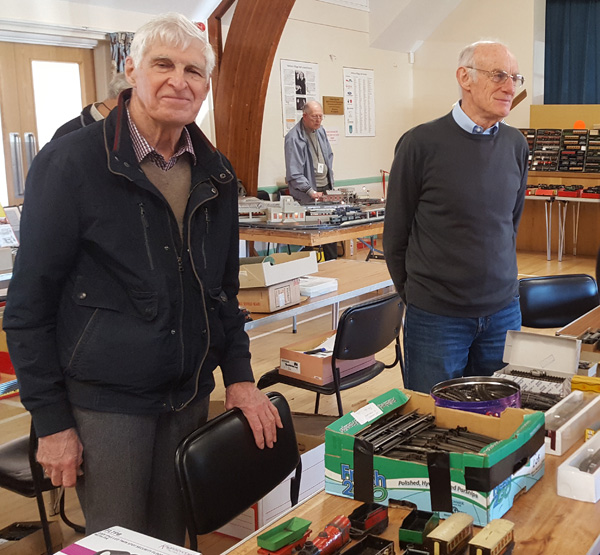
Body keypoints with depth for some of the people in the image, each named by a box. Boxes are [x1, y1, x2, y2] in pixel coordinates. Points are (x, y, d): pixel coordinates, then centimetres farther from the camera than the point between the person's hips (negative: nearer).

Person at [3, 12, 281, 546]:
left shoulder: (215, 173, 5)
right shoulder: (71, 161, -11)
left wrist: (239, 376, 6)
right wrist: (51, 421, -10)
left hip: (189, 397, 5)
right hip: (103, 402, -4)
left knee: (173, 538, 16)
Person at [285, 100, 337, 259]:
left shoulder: (321, 131, 8)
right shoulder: (294, 138, -18)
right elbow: (294, 172, -21)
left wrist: (330, 181, 12)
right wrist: (310, 191, -25)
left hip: (325, 188, 8)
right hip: (307, 194, -8)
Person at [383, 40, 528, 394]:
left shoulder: (516, 144, 3)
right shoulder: (421, 144, -11)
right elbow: (396, 232, -3)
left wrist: (499, 277, 14)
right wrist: (415, 294, 4)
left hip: (504, 311, 4)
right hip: (437, 317, -4)